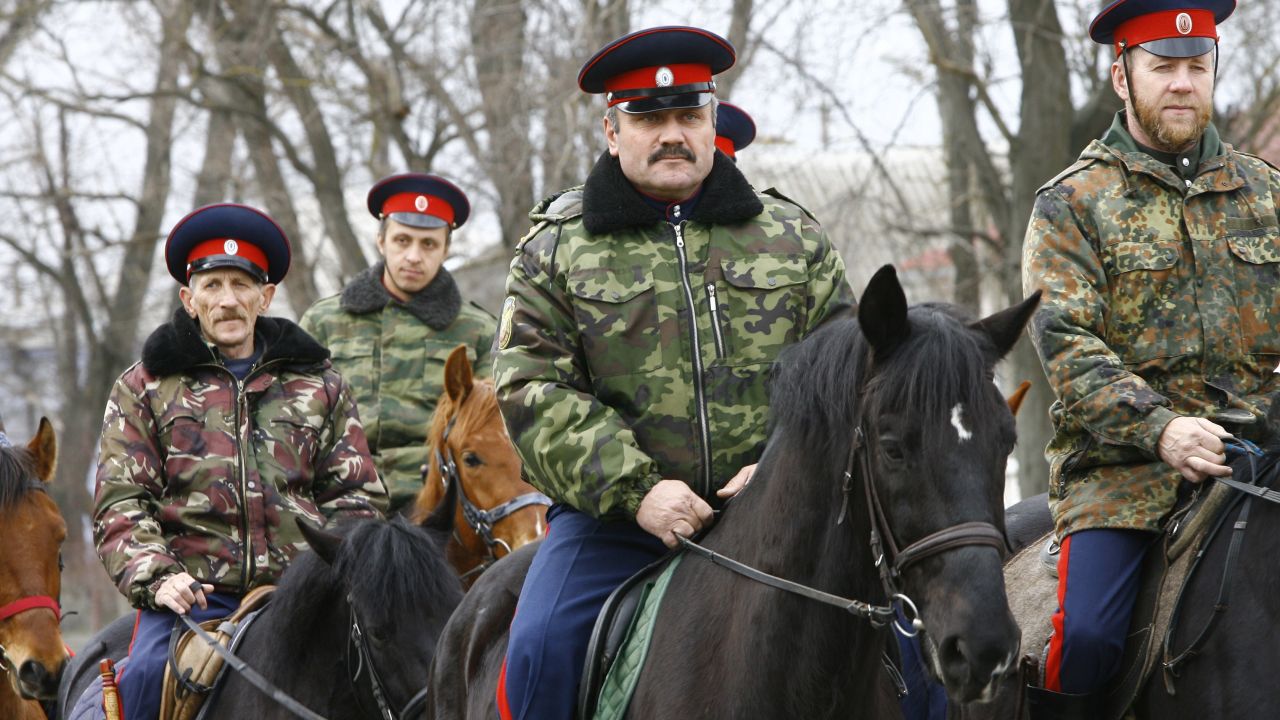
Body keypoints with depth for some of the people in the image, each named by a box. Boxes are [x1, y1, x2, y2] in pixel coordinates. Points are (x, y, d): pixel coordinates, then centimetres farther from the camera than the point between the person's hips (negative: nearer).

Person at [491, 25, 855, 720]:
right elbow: (533, 390, -4)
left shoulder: (793, 237, 12)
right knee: (540, 648, -23)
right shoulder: (556, 246, 6)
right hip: (612, 514, -1)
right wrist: (634, 490, -16)